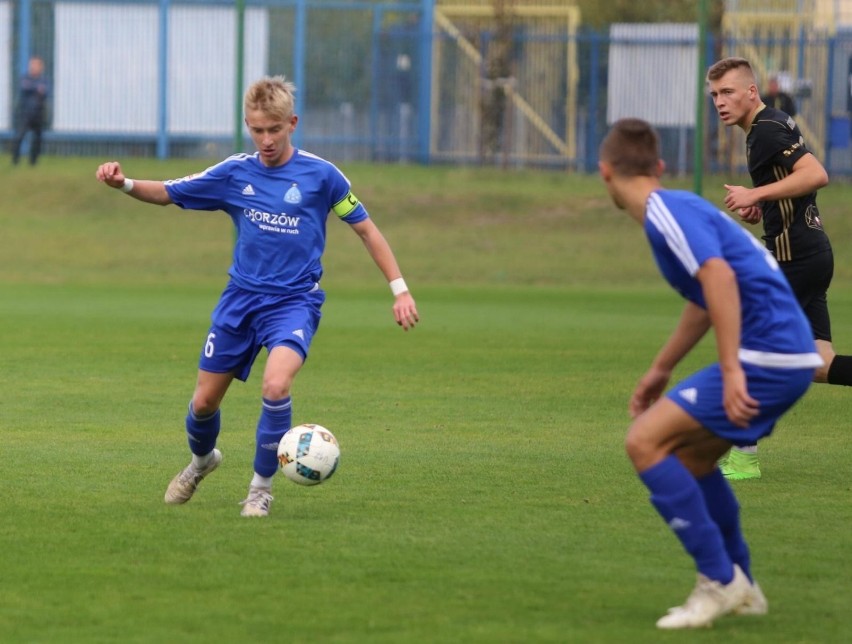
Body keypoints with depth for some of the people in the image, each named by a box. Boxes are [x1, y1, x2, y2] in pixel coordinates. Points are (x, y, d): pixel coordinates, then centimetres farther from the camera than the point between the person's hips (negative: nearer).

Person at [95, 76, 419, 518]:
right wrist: (124, 184, -11)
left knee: (275, 385, -29)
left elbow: (365, 229, 1)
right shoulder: (235, 173, 1)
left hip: (294, 302, -3)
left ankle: (261, 487, -9)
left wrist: (400, 289, -3)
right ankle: (201, 460, 42)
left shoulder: (320, 174, -6)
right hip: (240, 299, 3)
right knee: (204, 401, 7)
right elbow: (168, 193, 8)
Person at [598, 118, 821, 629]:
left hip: (768, 356, -10)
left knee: (646, 441, -10)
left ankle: (719, 580, -9)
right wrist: (661, 370, 43)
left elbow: (719, 276, -25)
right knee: (692, 455, 21)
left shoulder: (666, 212, -10)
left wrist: (731, 371, -29)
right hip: (788, 355, 10)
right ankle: (741, 591, 25)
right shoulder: (676, 208, 20)